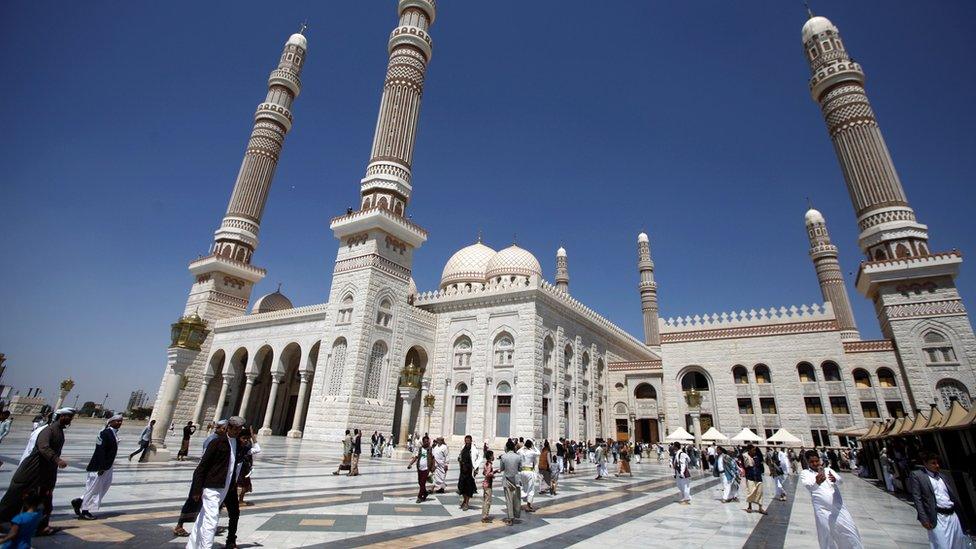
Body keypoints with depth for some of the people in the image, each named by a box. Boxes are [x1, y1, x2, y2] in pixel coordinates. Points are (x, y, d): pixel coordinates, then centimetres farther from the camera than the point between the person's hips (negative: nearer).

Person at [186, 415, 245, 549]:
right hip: (212, 488, -7)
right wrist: (197, 490, -13)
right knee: (211, 520, -8)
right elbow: (202, 466, -11)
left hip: (226, 488, 7)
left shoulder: (238, 444, 6)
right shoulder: (217, 442, -12)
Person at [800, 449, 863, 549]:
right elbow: (809, 486, -20)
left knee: (850, 533, 7)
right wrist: (817, 483, -44)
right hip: (823, 510, -3)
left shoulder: (828, 470, 11)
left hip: (839, 508, 3)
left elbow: (840, 480, -9)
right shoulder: (805, 473, 1)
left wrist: (835, 479, -35)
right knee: (827, 538, 2)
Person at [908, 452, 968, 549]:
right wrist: (924, 519, -15)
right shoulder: (917, 475, -6)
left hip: (953, 515, 6)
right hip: (937, 518, -6)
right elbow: (917, 499, -10)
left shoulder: (943, 475, 16)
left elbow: (953, 494, 19)